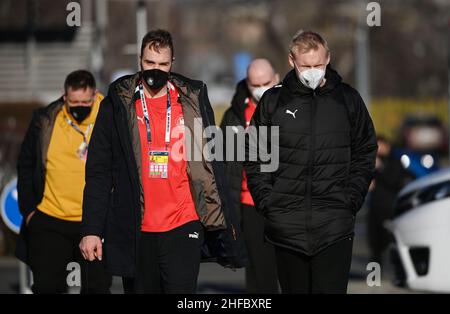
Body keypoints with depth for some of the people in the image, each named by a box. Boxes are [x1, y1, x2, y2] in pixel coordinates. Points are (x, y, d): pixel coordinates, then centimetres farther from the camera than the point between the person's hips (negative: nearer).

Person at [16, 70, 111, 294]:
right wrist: (28, 210, 4)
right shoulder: (44, 121, 0)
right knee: (46, 287, 6)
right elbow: (25, 166, 9)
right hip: (49, 221, 1)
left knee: (97, 287, 5)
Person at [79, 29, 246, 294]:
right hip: (136, 231, 1)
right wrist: (92, 229, -4)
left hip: (183, 226, 0)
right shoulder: (118, 103, 4)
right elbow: (99, 171, 3)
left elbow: (212, 164, 10)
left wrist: (226, 222, 7)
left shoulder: (193, 99, 6)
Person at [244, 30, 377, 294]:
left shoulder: (348, 99, 6)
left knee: (331, 289, -6)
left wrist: (351, 201, -1)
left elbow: (365, 154, 9)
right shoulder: (273, 101, 5)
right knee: (294, 290, 7)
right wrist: (267, 202, -2)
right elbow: (254, 156, 9)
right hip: (286, 226, 1)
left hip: (335, 227, -1)